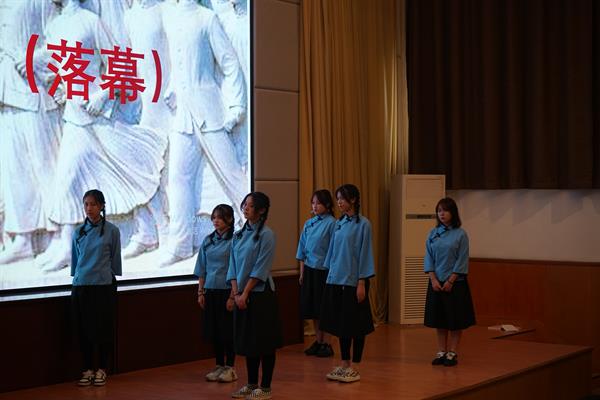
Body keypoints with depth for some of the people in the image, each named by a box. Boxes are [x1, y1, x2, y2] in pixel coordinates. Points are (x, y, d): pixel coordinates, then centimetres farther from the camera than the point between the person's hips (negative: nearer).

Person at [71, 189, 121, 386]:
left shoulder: (111, 231, -3)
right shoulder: (78, 232, 7)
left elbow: (115, 259, 2)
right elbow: (75, 259, 15)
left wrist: (112, 281, 5)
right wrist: (76, 278, 15)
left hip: (104, 286, -3)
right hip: (81, 286, 3)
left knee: (103, 329, 2)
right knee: (84, 329, 5)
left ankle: (101, 370, 14)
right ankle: (88, 369, 16)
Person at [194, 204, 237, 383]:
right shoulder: (208, 241, 9)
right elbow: (202, 270, 12)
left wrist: (232, 296, -14)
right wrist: (200, 292, 7)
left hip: (226, 292, -5)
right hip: (210, 291, 5)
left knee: (227, 330, 1)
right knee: (213, 330, 9)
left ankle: (230, 368, 12)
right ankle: (219, 366, 20)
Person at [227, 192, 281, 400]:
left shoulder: (266, 234, -9)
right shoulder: (238, 235, 11)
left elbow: (261, 268, -14)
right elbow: (233, 266, 9)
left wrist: (245, 293, -15)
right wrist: (236, 292, -4)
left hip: (260, 293, -7)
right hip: (241, 295, 7)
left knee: (264, 341, 0)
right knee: (246, 340, 12)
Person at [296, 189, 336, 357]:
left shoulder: (331, 223, -9)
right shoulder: (308, 223, 9)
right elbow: (302, 250, 13)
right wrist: (302, 272, 10)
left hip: (324, 270, -6)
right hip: (309, 269, 6)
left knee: (323, 309, -2)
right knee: (312, 309, 11)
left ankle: (326, 344, 7)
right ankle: (318, 341, 21)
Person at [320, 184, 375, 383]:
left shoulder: (362, 224, -9)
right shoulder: (339, 223, 10)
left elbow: (364, 254, -11)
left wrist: (362, 282, -13)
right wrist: (330, 274, 13)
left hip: (353, 281, -6)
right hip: (336, 280, 7)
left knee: (356, 324, 2)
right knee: (341, 323, 11)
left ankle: (354, 368, 10)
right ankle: (344, 364, 21)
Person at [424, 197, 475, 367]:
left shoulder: (460, 234, -6)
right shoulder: (433, 234, 5)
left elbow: (462, 261, -8)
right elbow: (428, 258, 4)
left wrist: (450, 281, -13)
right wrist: (433, 279, -7)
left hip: (455, 283, -4)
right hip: (436, 283, 4)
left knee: (455, 320, 2)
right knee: (439, 320, 9)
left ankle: (452, 353, 11)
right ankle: (441, 352, 17)